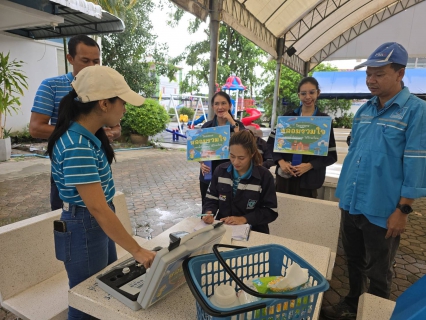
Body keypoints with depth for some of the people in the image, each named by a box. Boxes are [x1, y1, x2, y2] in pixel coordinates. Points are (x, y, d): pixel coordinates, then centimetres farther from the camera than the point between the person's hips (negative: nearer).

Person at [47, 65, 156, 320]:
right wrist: (137, 251, -28)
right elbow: (98, 208, -32)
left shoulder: (89, 134, 1)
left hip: (99, 225, 9)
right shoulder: (77, 148, -30)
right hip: (84, 229, -9)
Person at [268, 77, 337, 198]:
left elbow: (331, 155, -2)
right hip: (284, 176, 2)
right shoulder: (288, 116, 5)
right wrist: (280, 161, -11)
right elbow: (271, 142, 4)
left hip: (308, 179, -1)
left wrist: (309, 165, -16)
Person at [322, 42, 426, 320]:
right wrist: (345, 193, 13)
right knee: (354, 262, 22)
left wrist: (403, 210, -15)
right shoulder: (364, 110, 8)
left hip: (381, 210, -6)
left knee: (377, 272, 13)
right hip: (352, 204, 6)